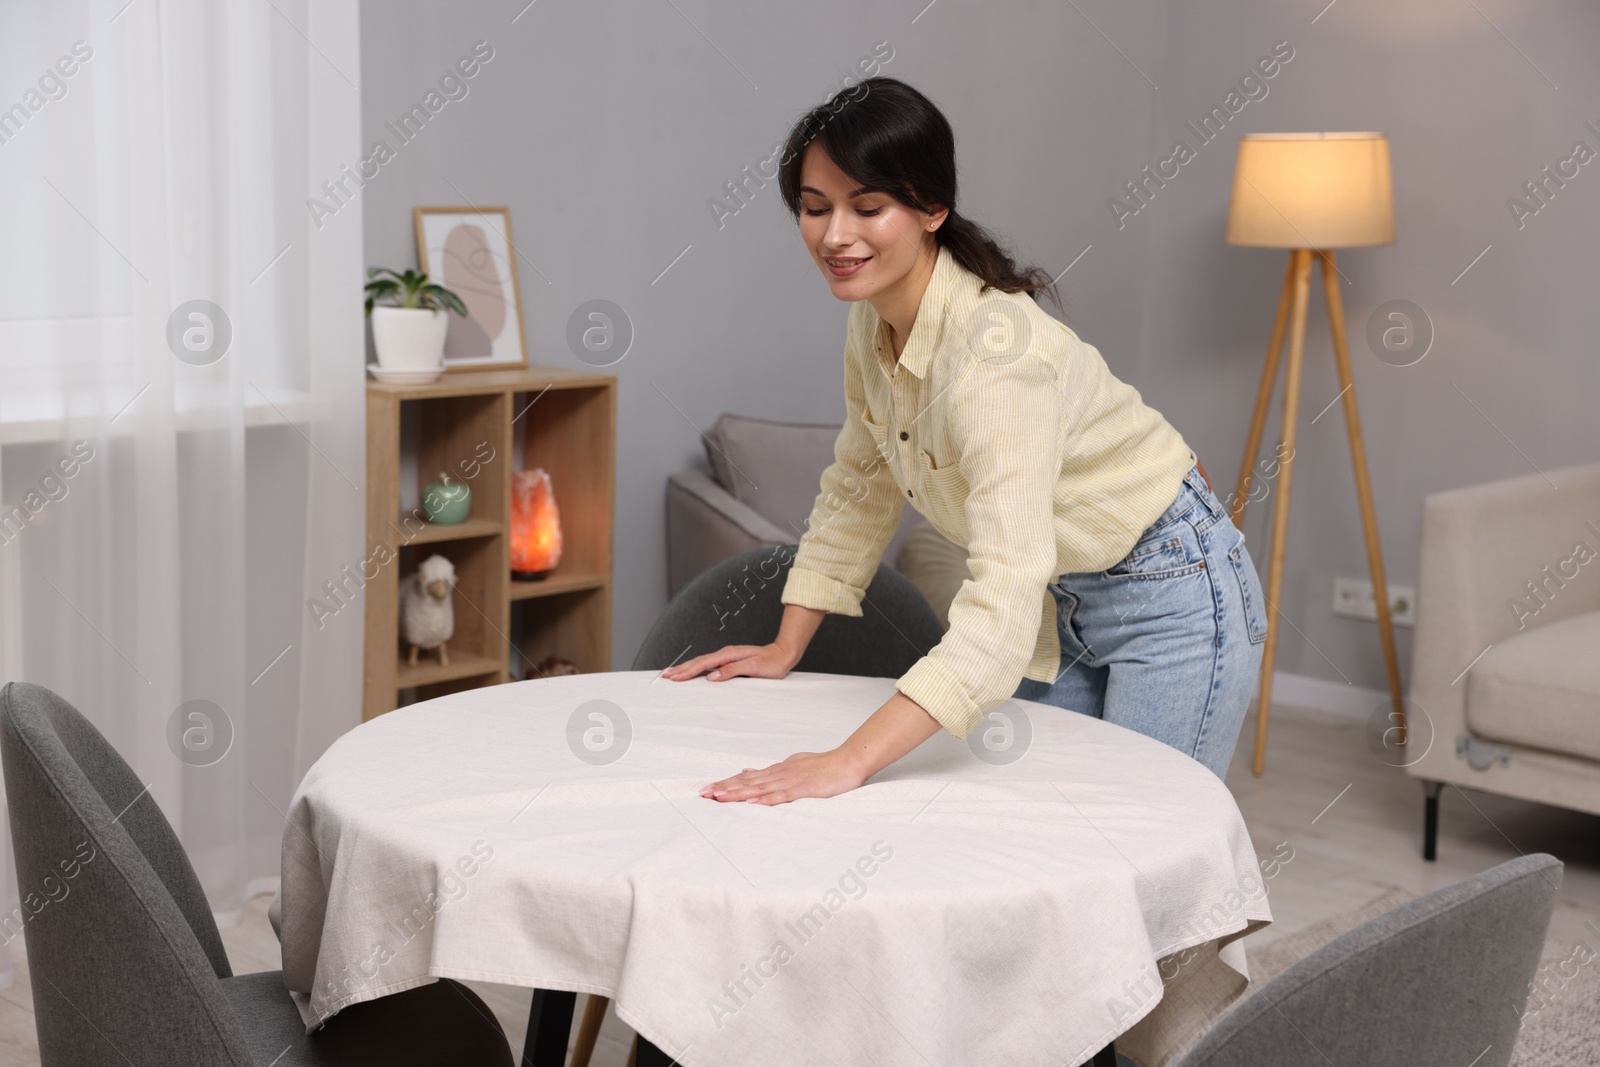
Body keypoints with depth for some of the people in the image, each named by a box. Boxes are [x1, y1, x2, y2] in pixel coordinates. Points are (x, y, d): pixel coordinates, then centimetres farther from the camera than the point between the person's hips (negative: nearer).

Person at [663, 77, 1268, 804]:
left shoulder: (994, 347, -34)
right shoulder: (874, 323, -8)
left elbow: (1002, 606, -43)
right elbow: (858, 492, 9)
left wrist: (850, 763, -50)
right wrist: (785, 648, 7)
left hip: (1171, 595, -8)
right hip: (1069, 599, 8)